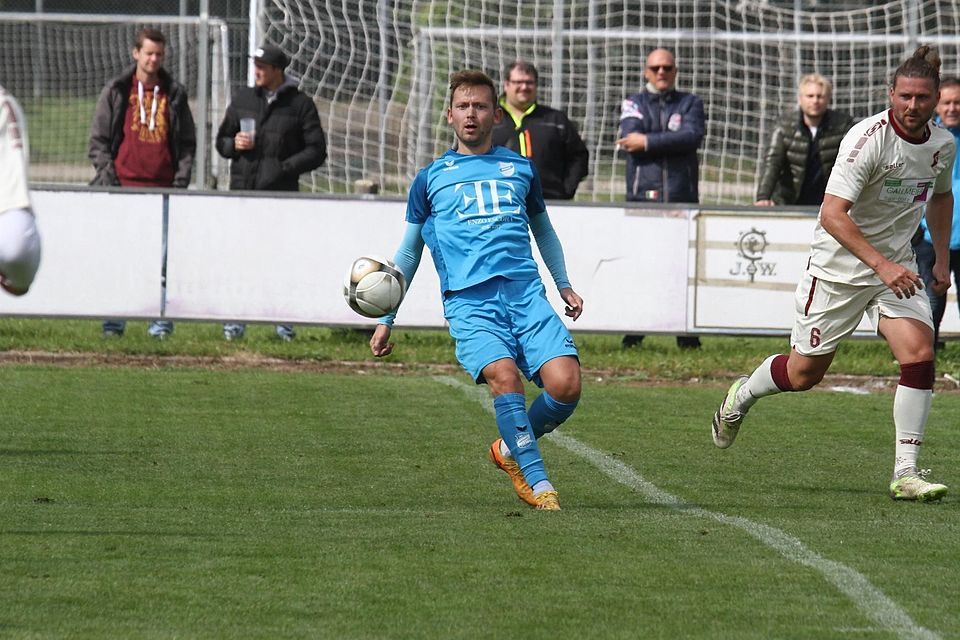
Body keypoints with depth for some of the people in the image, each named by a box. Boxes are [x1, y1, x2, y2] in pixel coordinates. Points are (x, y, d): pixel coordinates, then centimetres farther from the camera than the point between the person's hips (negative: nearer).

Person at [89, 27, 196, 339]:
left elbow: (187, 142, 14)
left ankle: (161, 321, 1)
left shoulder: (175, 94, 12)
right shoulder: (116, 91, 8)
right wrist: (107, 176, -4)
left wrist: (181, 180, 2)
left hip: (163, 188, 1)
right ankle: (113, 322, 1)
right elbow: (98, 139, 7)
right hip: (123, 185, -1)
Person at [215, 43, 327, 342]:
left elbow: (316, 151, 0)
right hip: (243, 191, 3)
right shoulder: (243, 99, 13)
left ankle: (285, 322, 9)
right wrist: (234, 145, -4)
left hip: (281, 194, -3)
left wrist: (285, 167, -13)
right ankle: (235, 321, 4)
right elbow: (222, 141, 20)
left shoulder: (300, 104, 2)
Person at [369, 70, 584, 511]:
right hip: (469, 303, -2)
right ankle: (537, 482, -21)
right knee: (504, 376, -29)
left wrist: (564, 285, 22)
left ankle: (511, 449, 8)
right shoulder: (430, 179, 17)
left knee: (565, 383, -19)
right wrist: (385, 319, 21)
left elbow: (543, 230, 35)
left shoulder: (520, 169, 21)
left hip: (527, 294, 2)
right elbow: (408, 252, 24)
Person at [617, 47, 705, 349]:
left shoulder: (690, 104, 14)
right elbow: (630, 137, -4)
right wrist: (672, 142, -6)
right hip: (642, 195, 0)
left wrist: (649, 142, -10)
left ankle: (688, 335, 0)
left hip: (682, 197, 0)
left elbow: (693, 135, -6)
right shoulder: (634, 104, 15)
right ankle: (632, 333, 1)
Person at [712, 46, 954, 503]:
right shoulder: (867, 139, -23)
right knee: (804, 372, 5)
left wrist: (942, 258, 15)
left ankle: (905, 473, -12)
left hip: (897, 267, 5)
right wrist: (881, 264, -36)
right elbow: (832, 214, -29)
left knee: (920, 353, -16)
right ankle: (742, 395, 39)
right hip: (840, 266, -5)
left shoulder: (943, 145, -1)